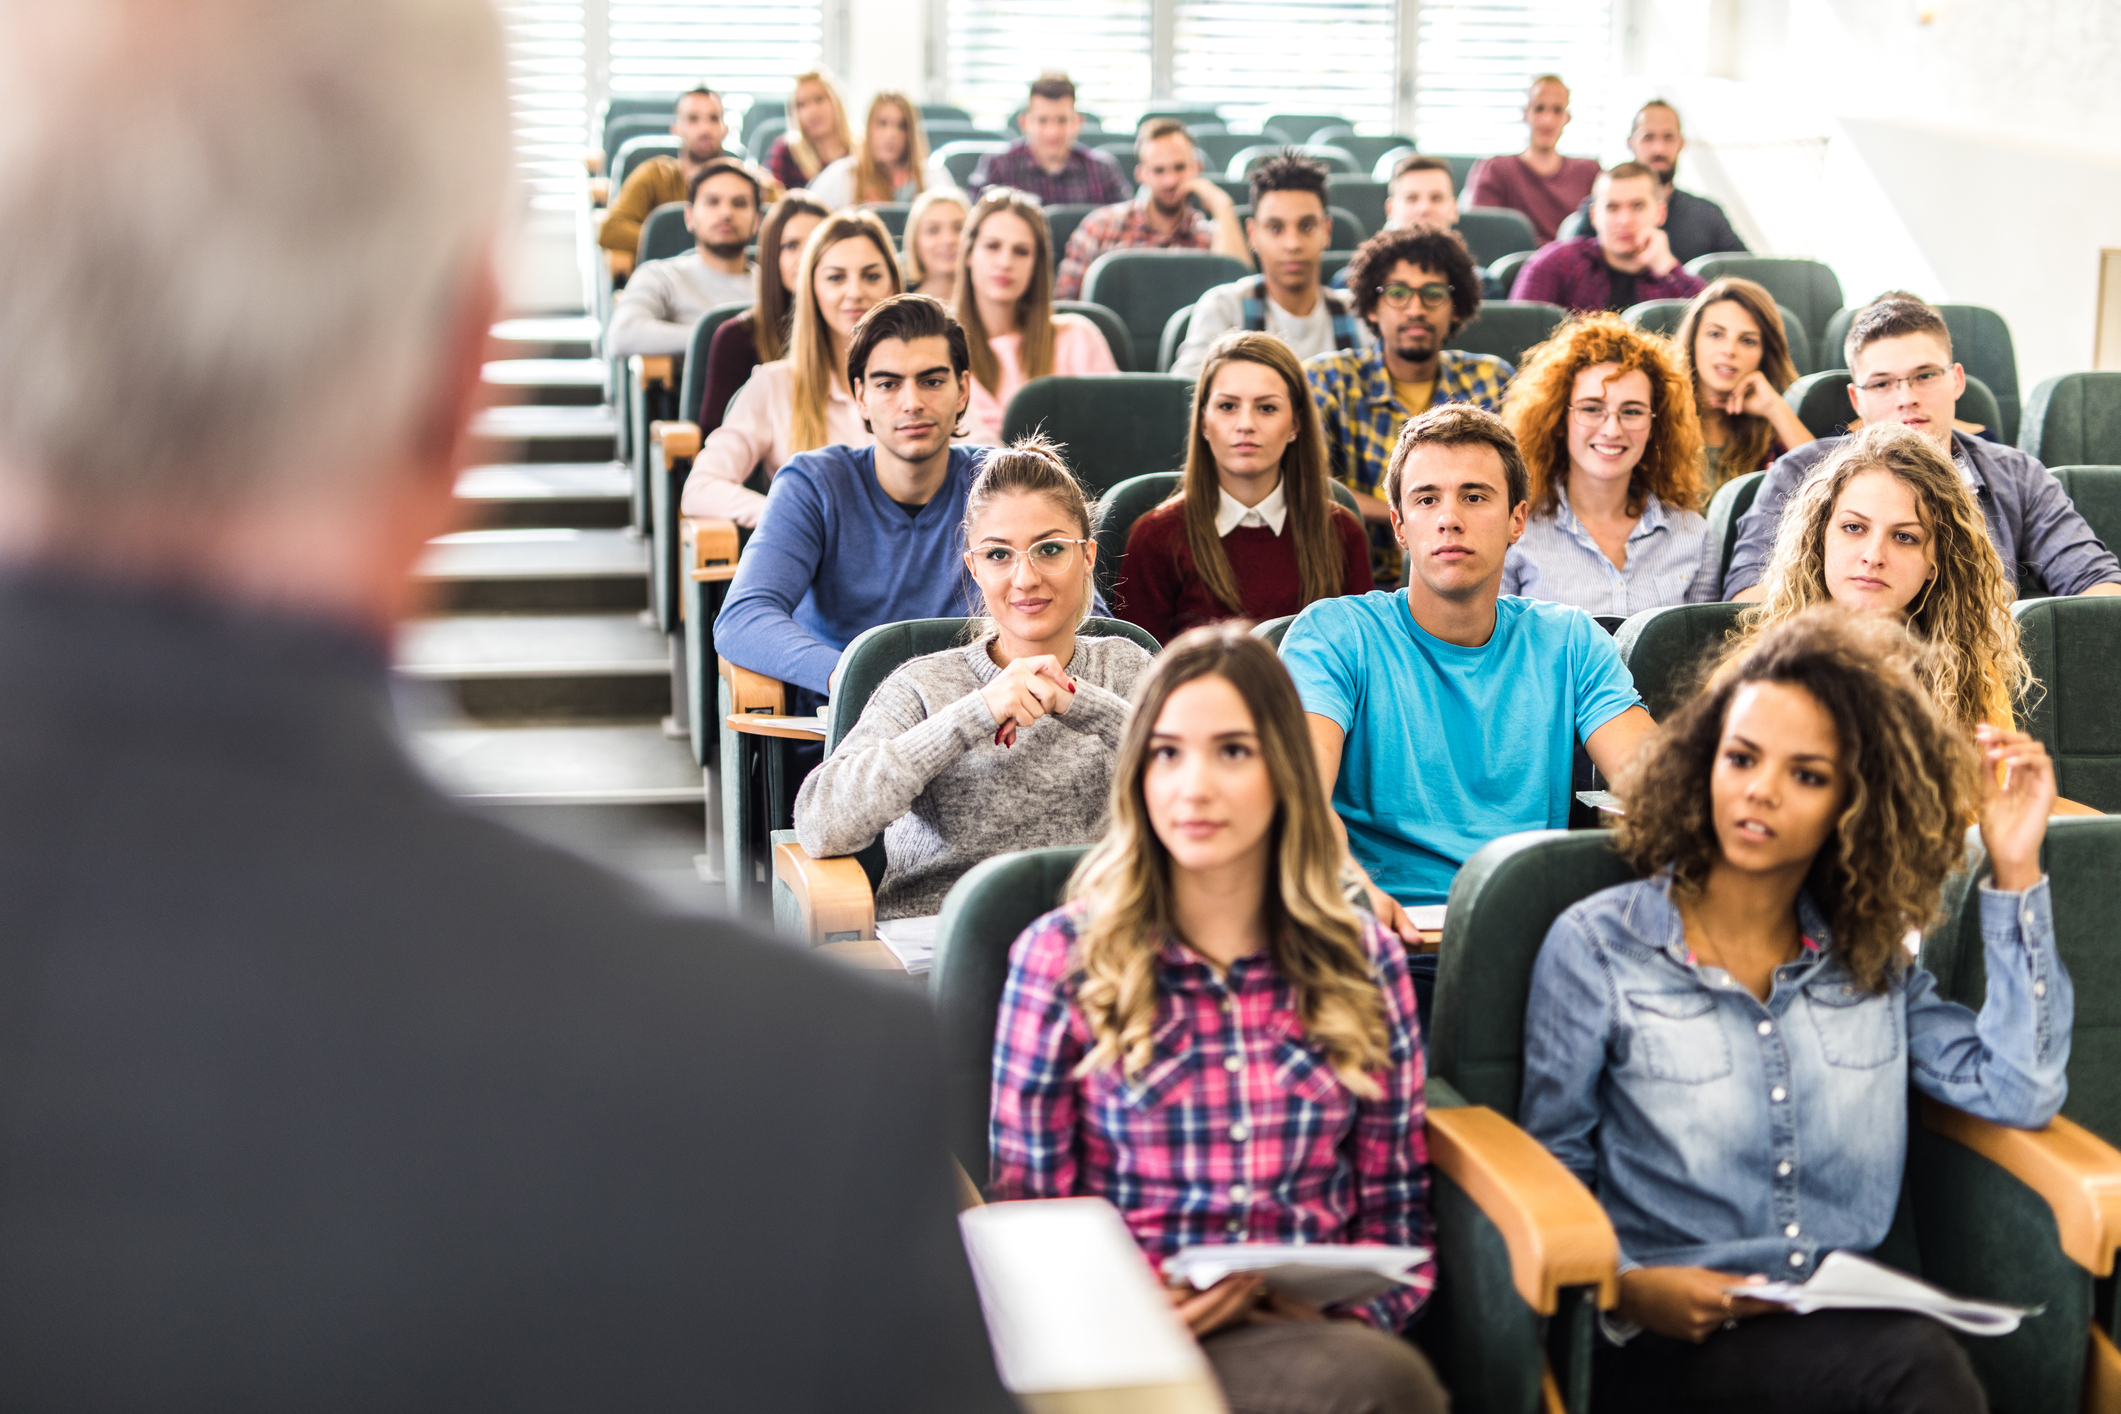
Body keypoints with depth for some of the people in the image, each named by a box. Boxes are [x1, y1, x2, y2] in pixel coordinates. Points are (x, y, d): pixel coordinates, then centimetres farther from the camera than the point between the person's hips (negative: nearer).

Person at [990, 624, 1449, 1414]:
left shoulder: (1364, 962, 12)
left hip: (1319, 1332, 4)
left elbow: (1395, 1212, 14)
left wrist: (1349, 1312, -7)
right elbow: (1024, 1213, 5)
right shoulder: (1062, 957, 4)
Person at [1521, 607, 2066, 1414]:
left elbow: (2019, 1094, 1)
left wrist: (2015, 872, 3)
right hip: (1668, 1341, -4)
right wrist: (1628, 1286, -15)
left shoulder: (1872, 963, 14)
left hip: (1848, 1328, 4)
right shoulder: (1595, 947, 3)